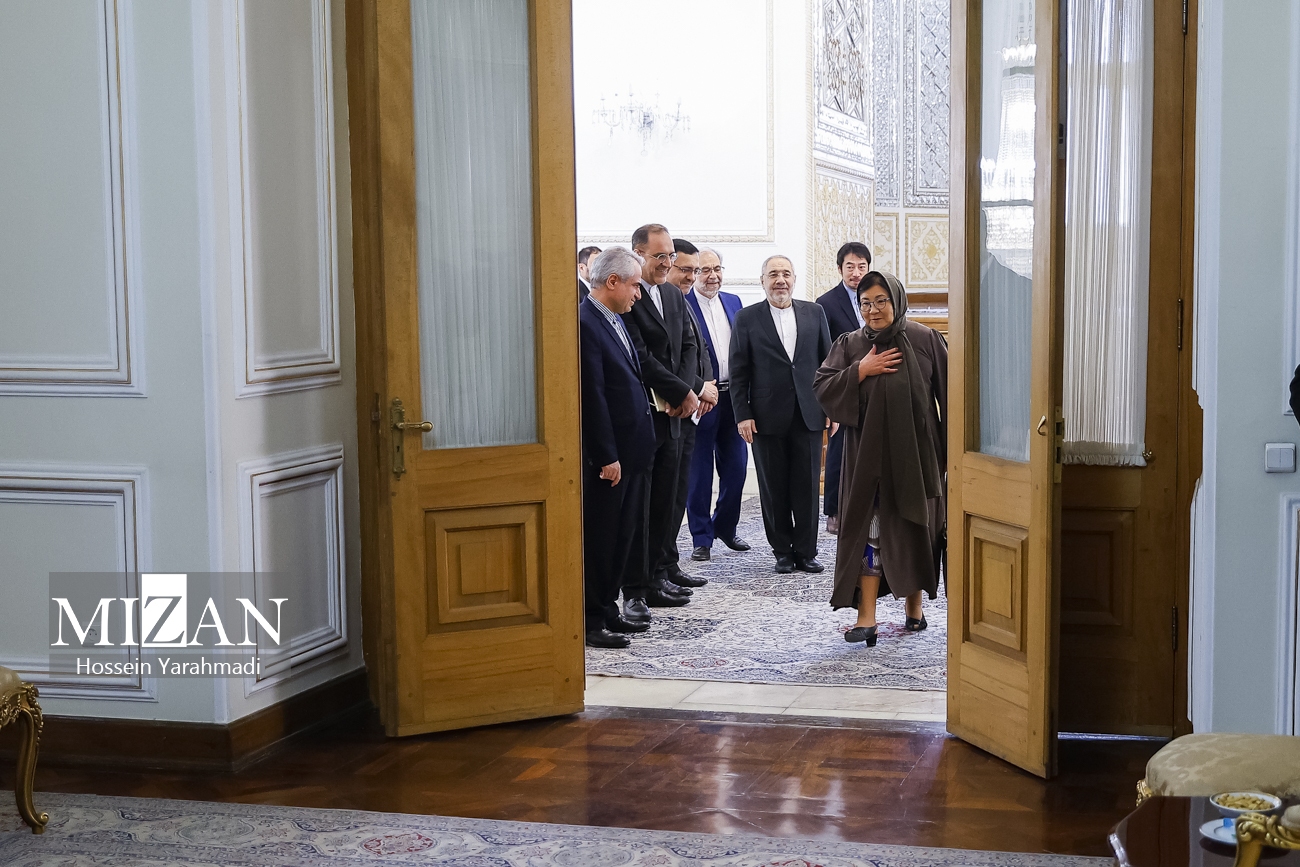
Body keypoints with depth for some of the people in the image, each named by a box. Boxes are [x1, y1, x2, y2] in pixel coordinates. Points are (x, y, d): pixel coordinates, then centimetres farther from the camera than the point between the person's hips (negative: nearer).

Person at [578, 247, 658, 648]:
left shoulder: (614, 320, 13)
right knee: (598, 538, 0)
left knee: (622, 536, 15)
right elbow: (591, 397, -20)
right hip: (605, 456, -9)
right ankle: (590, 620, 9)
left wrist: (630, 451, 15)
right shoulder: (585, 324, -17)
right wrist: (606, 457, -19)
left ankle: (607, 608, 26)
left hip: (629, 450, 9)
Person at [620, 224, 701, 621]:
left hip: (671, 414, 8)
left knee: (664, 503, 11)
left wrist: (686, 390, -5)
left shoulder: (674, 297, 15)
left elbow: (688, 346, 13)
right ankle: (634, 591, 2)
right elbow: (640, 357, -18)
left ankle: (657, 579, 20)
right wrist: (683, 393, -13)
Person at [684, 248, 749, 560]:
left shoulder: (733, 303, 11)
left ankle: (725, 526, 29)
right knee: (699, 471, 3)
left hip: (732, 396, 5)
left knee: (736, 466, 11)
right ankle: (702, 537, 12)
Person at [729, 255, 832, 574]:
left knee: (807, 486, 3)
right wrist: (742, 414, -6)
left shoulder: (814, 313, 8)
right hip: (768, 417, -1)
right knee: (774, 489, 5)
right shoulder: (746, 318, 2)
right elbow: (739, 372, 1)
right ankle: (782, 551, 15)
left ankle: (806, 551, 12)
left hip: (809, 414, 1)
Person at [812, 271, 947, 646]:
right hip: (868, 452, 1)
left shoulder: (926, 340, -1)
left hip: (915, 451, -1)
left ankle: (914, 607, 26)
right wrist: (860, 371, -14)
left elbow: (947, 392, -1)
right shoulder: (850, 345, 4)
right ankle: (866, 618, -4)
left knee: (914, 530, 9)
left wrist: (950, 445, -7)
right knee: (869, 529, -3)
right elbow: (822, 388, -2)